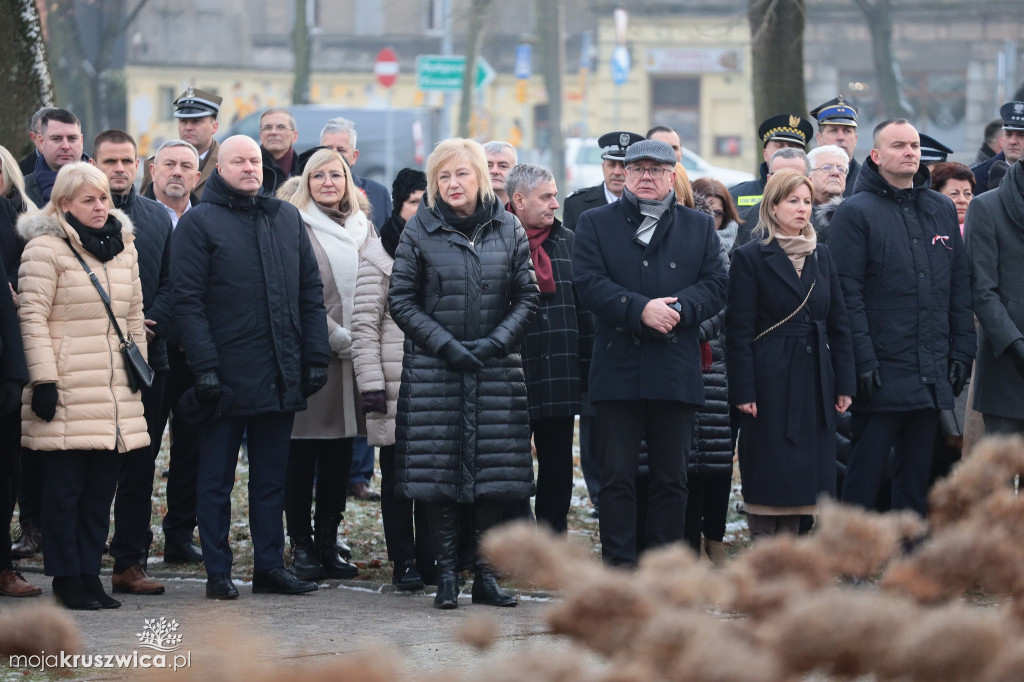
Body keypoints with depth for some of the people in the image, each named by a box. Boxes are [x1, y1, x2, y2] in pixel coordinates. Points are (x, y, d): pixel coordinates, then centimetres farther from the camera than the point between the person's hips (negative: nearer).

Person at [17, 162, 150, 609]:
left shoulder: (123, 246, 15)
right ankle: (67, 579, 4)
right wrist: (43, 380, -14)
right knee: (65, 489, -2)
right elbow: (32, 317, -9)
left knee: (101, 489, 6)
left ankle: (90, 574, 13)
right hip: (68, 393, -6)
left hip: (114, 395, 6)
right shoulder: (45, 248, -5)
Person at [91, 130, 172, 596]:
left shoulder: (157, 217, 14)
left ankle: (130, 562, 10)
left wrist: (151, 325, -5)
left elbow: (170, 283, 11)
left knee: (140, 464, 5)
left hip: (147, 355, 4)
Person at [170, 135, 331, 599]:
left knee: (271, 476, 10)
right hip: (226, 375, -5)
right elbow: (188, 300, -9)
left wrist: (315, 359, 5)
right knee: (216, 478, 3)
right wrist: (205, 367, -16)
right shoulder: (199, 222, -3)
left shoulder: (287, 218, 12)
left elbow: (311, 293, 13)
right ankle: (218, 573, 8)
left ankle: (270, 566, 16)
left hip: (280, 377, 5)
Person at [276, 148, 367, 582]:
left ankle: (328, 542, 15)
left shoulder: (361, 227, 14)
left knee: (340, 452, 7)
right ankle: (301, 546, 6)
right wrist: (339, 338, -13)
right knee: (303, 452, -1)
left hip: (353, 356, 5)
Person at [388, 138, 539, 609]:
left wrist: (497, 342, -7)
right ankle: (447, 575, 4)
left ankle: (485, 575, 7)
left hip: (496, 370, 2)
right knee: (438, 474, -3)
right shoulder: (419, 231, 1)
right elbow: (401, 301, 0)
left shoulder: (508, 230, 6)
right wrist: (445, 343, -10)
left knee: (496, 476, 0)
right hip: (434, 370, -2)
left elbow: (527, 296, 7)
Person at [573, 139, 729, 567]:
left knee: (672, 478, 5)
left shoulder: (700, 227, 14)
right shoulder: (596, 223, 9)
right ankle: (618, 564, 1)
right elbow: (589, 283, -4)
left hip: (677, 372, 2)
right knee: (616, 475, -2)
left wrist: (678, 310, -14)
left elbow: (715, 286, 4)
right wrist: (640, 310, -17)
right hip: (617, 368, -1)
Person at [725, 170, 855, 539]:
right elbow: (739, 331, -6)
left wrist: (844, 383, 7)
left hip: (814, 383, 5)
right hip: (771, 382, -5)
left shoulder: (821, 256, 13)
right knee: (768, 480, -3)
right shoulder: (750, 258, -3)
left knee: (800, 480, 6)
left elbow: (839, 324, 14)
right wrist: (743, 391, -12)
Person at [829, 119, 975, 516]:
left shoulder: (942, 210, 13)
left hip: (933, 376, 5)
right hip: (882, 374, -5)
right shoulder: (856, 212, -4)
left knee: (917, 476, 10)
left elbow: (960, 286, 14)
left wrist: (962, 350, 7)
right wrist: (862, 360, -16)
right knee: (866, 473, -4)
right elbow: (847, 293, -10)